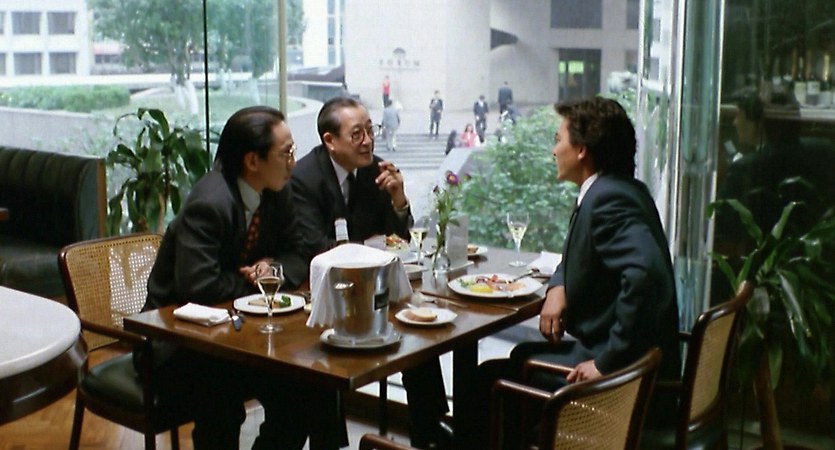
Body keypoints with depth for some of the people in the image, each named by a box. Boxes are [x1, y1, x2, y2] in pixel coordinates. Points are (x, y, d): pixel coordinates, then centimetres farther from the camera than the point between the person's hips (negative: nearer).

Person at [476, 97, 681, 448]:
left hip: (623, 375, -10)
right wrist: (559, 286, 2)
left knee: (487, 378, -4)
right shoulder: (621, 190, 10)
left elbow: (645, 274, -36)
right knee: (523, 354, 26)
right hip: (639, 364, 10)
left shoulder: (608, 199, -22)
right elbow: (582, 253, 24)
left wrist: (608, 361, -29)